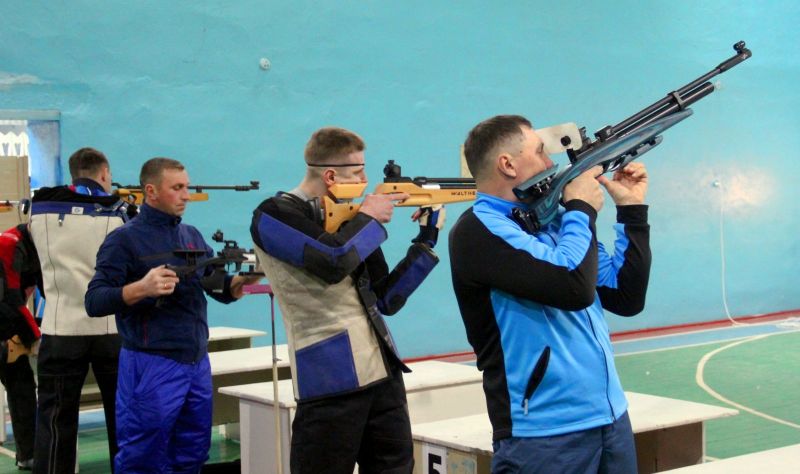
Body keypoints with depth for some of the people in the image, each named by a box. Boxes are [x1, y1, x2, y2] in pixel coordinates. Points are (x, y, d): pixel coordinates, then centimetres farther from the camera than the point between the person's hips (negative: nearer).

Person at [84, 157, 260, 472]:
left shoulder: (192, 236, 11)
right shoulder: (124, 239, -7)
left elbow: (223, 291, 14)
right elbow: (94, 302, -13)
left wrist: (244, 279, -7)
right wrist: (142, 288, -28)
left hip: (197, 363, 6)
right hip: (151, 366, -6)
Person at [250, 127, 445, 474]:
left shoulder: (347, 218, 15)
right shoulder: (275, 216, -5)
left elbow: (386, 300, 15)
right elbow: (333, 261, -23)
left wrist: (426, 241, 8)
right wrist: (370, 218, -6)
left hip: (383, 373, 7)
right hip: (330, 381, -7)